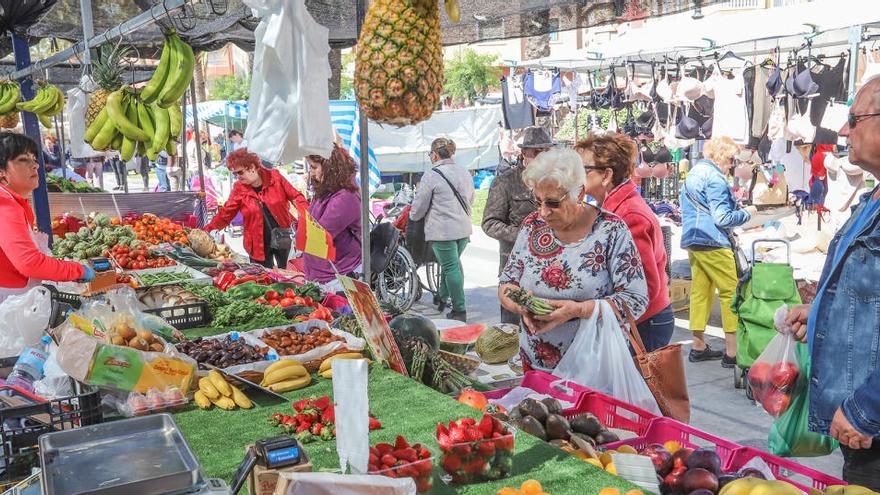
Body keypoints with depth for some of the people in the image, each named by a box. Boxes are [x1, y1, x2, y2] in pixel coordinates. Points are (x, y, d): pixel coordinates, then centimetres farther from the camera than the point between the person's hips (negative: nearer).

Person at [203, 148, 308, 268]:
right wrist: (207, 230, -13)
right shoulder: (239, 189, -3)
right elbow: (225, 214, -1)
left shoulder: (274, 177, -7)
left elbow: (295, 196, -2)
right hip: (259, 244, 1)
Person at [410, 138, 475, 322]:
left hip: (442, 230, -7)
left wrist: (412, 215, 14)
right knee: (453, 264, 20)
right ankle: (443, 297, 35)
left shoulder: (431, 176, -13)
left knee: (451, 267, -1)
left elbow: (419, 207, -7)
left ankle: (460, 311, 3)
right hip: (464, 229, 7)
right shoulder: (465, 172, 7)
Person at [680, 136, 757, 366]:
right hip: (711, 242, -10)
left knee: (700, 291, 11)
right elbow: (722, 218, -17)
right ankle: (732, 351, -6)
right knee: (731, 292, -5)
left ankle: (698, 347, 15)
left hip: (692, 239, 10)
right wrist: (747, 213, -1)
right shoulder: (714, 177, -12)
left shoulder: (694, 172, 18)